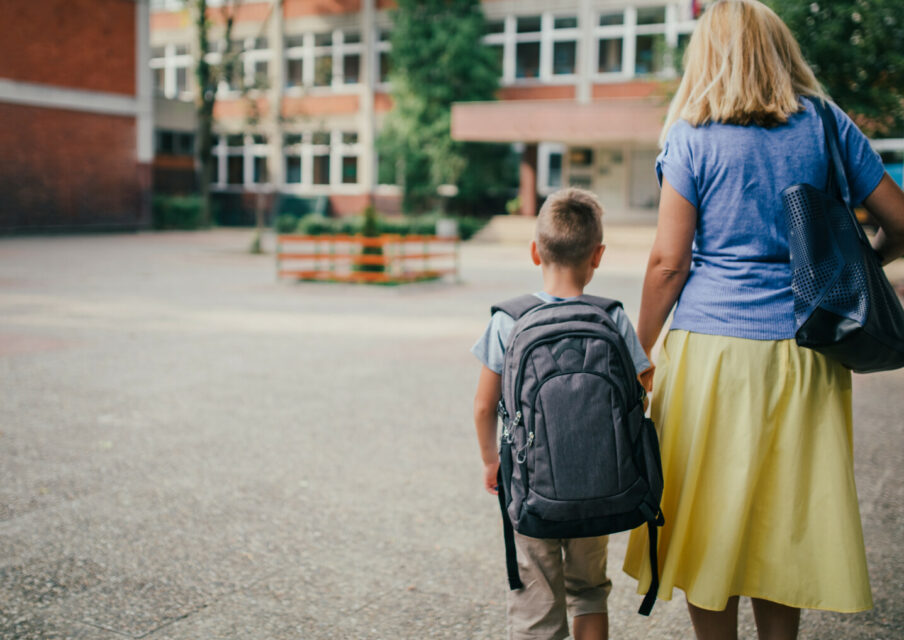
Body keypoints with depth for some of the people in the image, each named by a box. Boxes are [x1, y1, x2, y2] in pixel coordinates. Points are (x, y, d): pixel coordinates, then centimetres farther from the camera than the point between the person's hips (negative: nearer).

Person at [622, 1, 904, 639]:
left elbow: (667, 262, -6)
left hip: (713, 348, -3)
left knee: (712, 519, 9)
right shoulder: (826, 125, 4)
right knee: (784, 519, 15)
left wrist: (641, 353, 4)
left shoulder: (693, 138, -3)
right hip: (805, 350, 3)